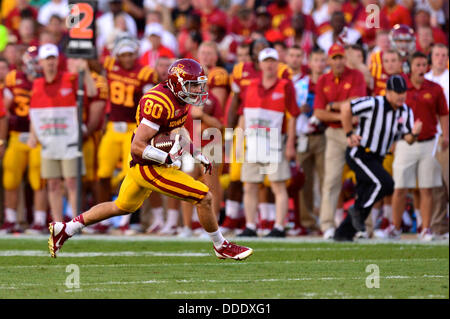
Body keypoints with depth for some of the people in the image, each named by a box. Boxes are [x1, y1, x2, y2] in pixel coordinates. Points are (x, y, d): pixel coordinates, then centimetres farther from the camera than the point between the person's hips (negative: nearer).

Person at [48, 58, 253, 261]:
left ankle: (64, 230, 32)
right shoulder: (159, 104, -26)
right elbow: (137, 147, -27)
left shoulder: (180, 100, 4)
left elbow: (178, 132, 23)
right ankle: (221, 247, 11)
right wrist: (168, 158, -32)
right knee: (204, 197, -8)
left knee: (122, 207, 25)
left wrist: (198, 155, 15)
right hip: (150, 168, -10)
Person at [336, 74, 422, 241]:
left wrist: (414, 133, -26)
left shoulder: (405, 112, 1)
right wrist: (349, 134, -13)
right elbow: (346, 108, -16)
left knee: (364, 200, 9)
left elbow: (408, 139, -3)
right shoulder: (374, 104, -20)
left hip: (376, 158, 8)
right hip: (358, 155, -8)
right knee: (385, 183, -22)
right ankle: (358, 210, -4)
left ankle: (343, 233, 19)